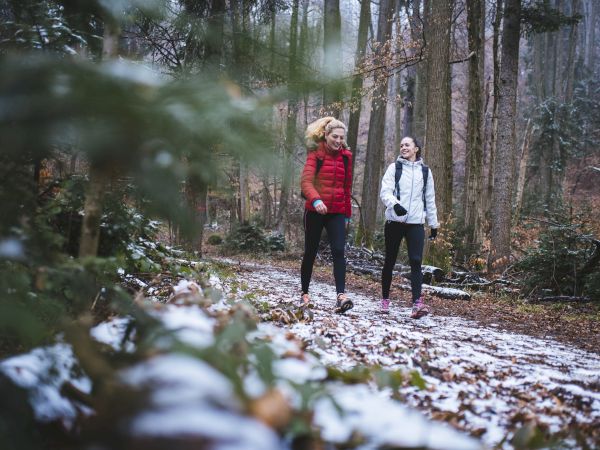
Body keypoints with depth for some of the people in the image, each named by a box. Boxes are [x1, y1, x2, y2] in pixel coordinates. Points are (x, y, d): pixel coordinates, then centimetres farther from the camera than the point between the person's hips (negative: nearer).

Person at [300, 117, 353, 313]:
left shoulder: (345, 156, 8)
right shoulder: (315, 154, -4)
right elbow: (306, 181, -18)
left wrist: (347, 213, 16)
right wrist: (315, 199, -36)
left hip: (337, 212, 2)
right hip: (315, 211, -2)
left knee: (339, 251, -14)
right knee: (310, 252, 9)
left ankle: (341, 295, -23)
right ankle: (305, 293, 24)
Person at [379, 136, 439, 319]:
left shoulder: (425, 171, 12)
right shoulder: (394, 167, 5)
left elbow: (430, 199, 17)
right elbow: (385, 191, -8)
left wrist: (434, 224, 17)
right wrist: (394, 204, -29)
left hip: (416, 223, 1)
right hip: (394, 221, -1)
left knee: (416, 262, -12)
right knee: (390, 261, 7)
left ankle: (417, 304, -20)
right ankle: (385, 300, 22)